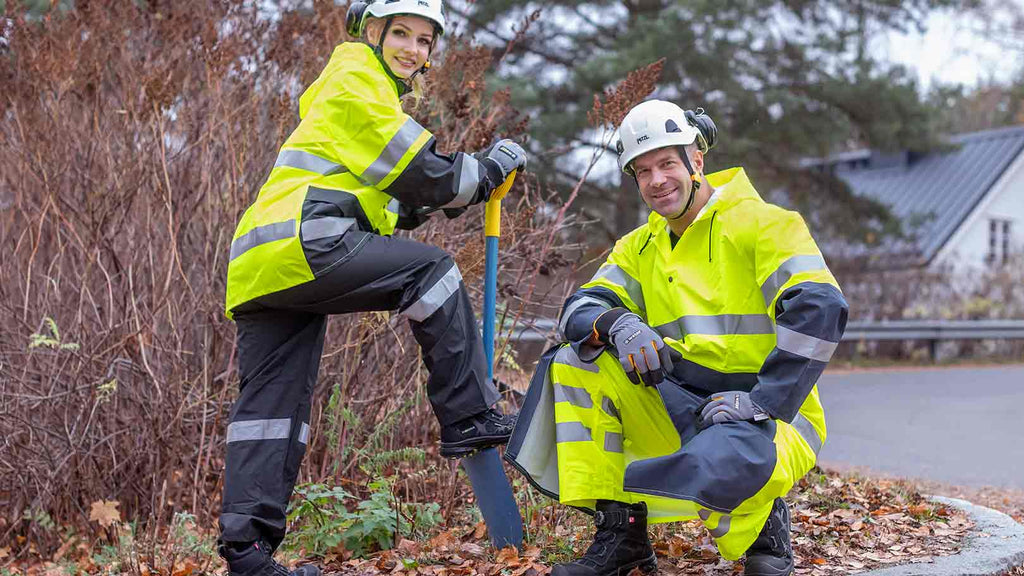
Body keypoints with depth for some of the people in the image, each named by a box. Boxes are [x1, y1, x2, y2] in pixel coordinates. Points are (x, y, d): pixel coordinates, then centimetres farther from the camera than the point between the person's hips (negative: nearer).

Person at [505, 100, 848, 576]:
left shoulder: (760, 223, -7)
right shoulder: (640, 247, 13)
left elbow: (819, 308, -19)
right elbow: (580, 308, 2)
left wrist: (763, 402, -24)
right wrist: (617, 323, -22)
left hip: (771, 418, -6)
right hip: (680, 410, 6)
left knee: (720, 465, -40)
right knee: (576, 361, -11)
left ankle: (761, 524, 0)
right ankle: (619, 535, -8)